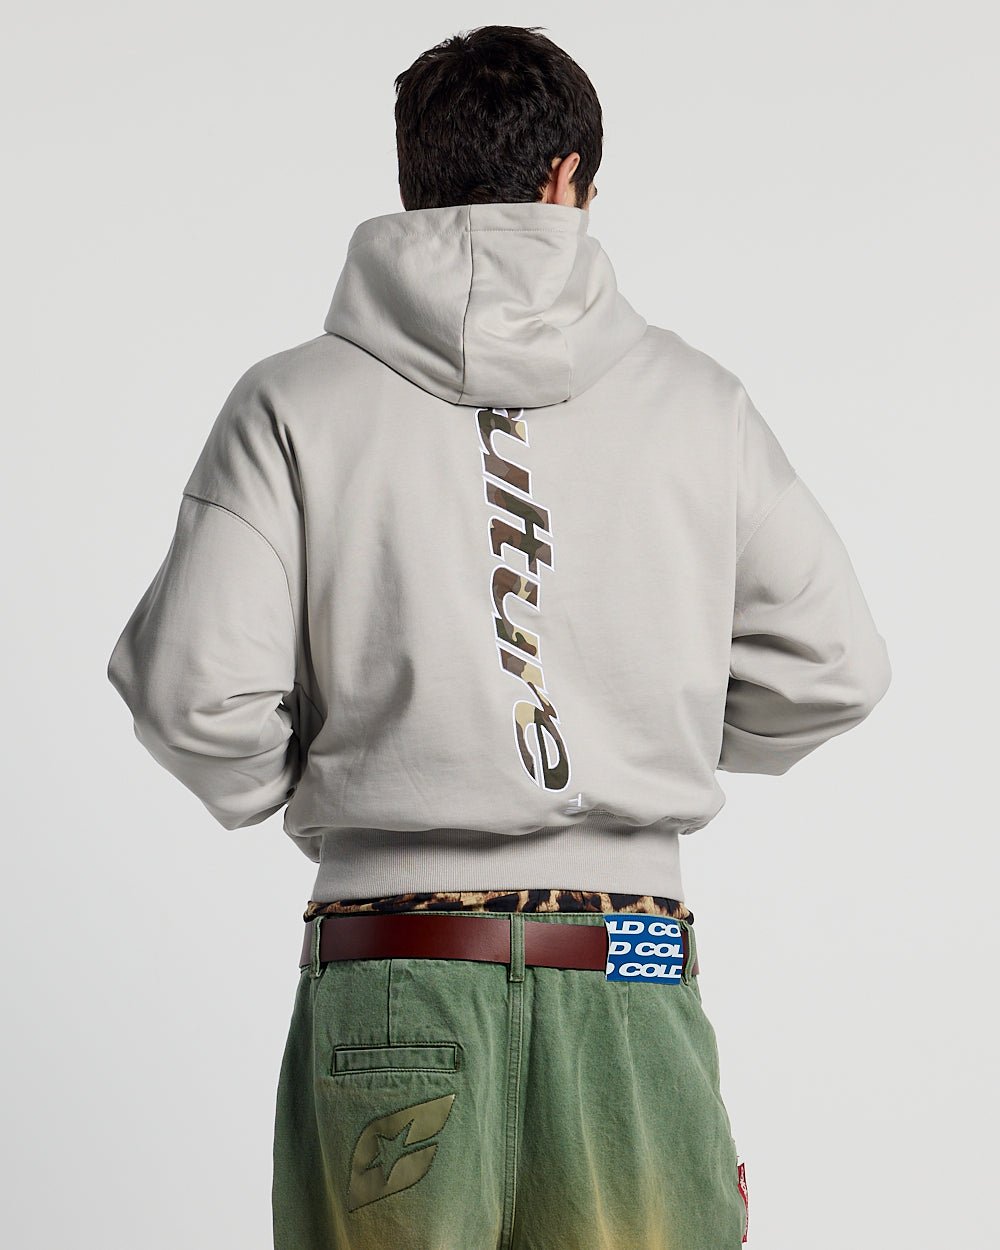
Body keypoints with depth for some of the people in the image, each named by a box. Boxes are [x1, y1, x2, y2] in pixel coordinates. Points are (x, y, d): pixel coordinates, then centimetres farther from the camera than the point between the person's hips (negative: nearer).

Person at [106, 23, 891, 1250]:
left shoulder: (295, 400, 1)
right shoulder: (694, 400, 4)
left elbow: (193, 688, -7)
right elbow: (830, 669, 8)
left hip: (388, 991, 0)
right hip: (633, 991, 1)